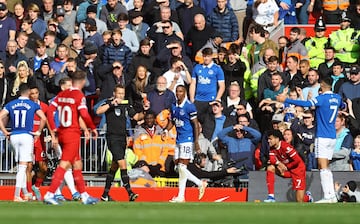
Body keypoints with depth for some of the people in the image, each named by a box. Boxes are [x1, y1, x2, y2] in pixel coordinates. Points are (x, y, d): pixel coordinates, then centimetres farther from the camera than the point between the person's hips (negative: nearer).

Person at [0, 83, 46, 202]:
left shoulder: (11, 104, 8)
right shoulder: (33, 105, 0)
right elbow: (43, 118, -12)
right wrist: (38, 132, -1)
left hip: (14, 136, 4)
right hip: (27, 136, -4)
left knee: (21, 166, 17)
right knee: (23, 167, -3)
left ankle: (25, 193, 25)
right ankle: (16, 195, -10)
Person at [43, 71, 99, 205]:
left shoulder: (61, 95, 9)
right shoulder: (79, 96, -10)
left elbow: (50, 110, 4)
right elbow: (84, 114, -19)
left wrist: (53, 130, 6)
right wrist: (93, 128, -4)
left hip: (62, 133, 8)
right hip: (73, 134, -8)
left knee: (77, 164, 16)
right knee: (64, 165, -7)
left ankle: (84, 196, 22)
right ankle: (49, 194, -14)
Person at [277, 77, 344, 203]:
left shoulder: (322, 98, -13)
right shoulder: (337, 98, 10)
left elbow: (306, 104, -25)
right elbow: (342, 105, 32)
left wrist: (285, 100, -24)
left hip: (322, 137, -8)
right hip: (332, 137, 8)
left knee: (323, 167, -11)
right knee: (326, 168, 13)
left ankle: (328, 196, -20)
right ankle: (332, 196, 8)